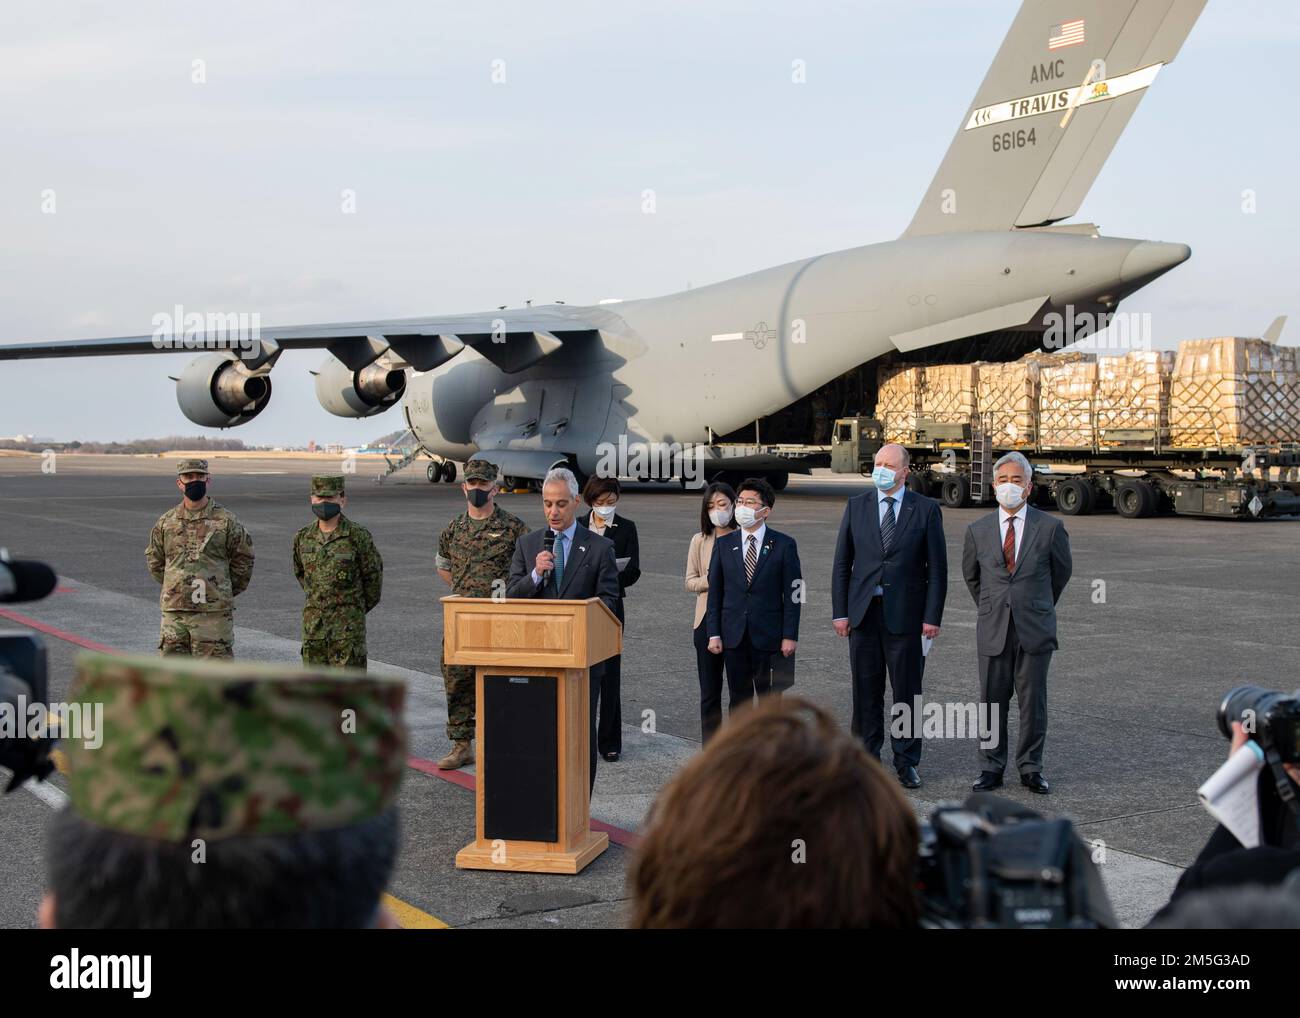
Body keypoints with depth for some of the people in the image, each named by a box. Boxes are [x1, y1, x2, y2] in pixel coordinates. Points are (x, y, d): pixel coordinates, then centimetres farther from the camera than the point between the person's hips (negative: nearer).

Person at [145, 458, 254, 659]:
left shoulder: (226, 521, -1)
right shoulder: (166, 521, 8)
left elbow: (243, 560, 7)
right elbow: (154, 560, 21)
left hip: (214, 614, -3)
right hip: (173, 612, 3)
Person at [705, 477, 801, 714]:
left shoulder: (784, 545, -1)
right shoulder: (723, 545, 7)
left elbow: (792, 594, -3)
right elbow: (714, 592, 6)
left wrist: (790, 636, -8)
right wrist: (714, 634, 1)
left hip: (768, 636, -2)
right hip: (733, 636, 2)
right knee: (739, 699, 8)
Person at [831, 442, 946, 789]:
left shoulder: (926, 509, 1)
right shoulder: (856, 507, 7)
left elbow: (937, 568, 0)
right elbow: (842, 563, 7)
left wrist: (932, 616, -7)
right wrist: (840, 611, 0)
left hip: (905, 614, -2)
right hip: (863, 613, 2)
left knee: (907, 691, 4)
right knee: (866, 690, 7)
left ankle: (906, 762, 15)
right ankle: (867, 757, 18)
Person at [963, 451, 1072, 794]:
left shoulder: (1050, 528, -2)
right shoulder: (978, 530, 4)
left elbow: (1061, 572, 13)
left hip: (1035, 630, -1)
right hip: (993, 631, 1)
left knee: (1033, 701, 5)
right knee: (992, 700, 6)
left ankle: (1030, 768, 17)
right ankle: (991, 767, 16)